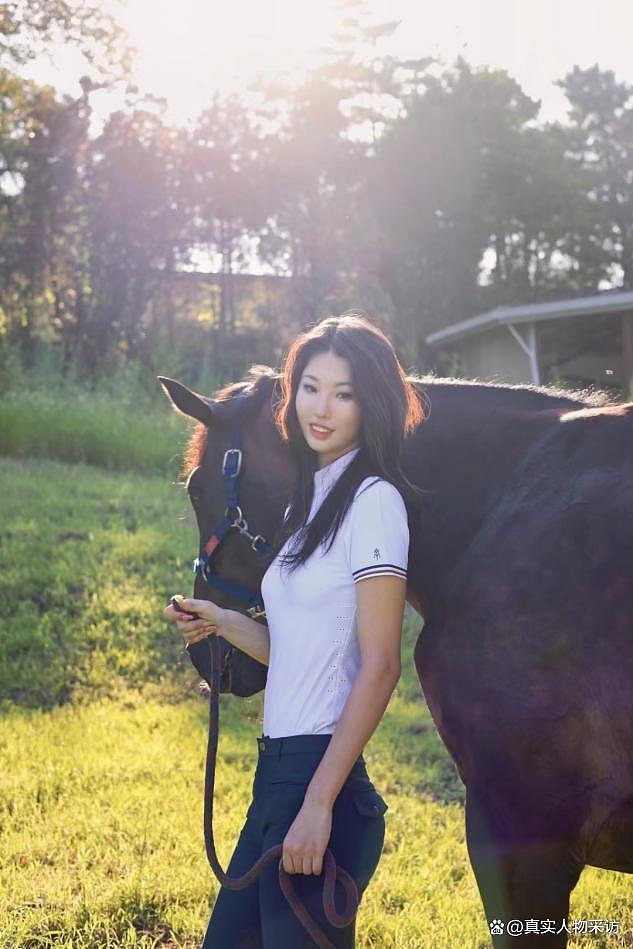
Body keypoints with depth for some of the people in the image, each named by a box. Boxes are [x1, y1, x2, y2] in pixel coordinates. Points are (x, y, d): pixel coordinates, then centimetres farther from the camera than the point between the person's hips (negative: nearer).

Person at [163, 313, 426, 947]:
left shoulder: (375, 500, -11)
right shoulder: (310, 499, 15)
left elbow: (379, 667, -17)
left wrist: (318, 804, -20)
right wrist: (222, 623, 5)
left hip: (322, 771, -9)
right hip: (277, 768, 9)